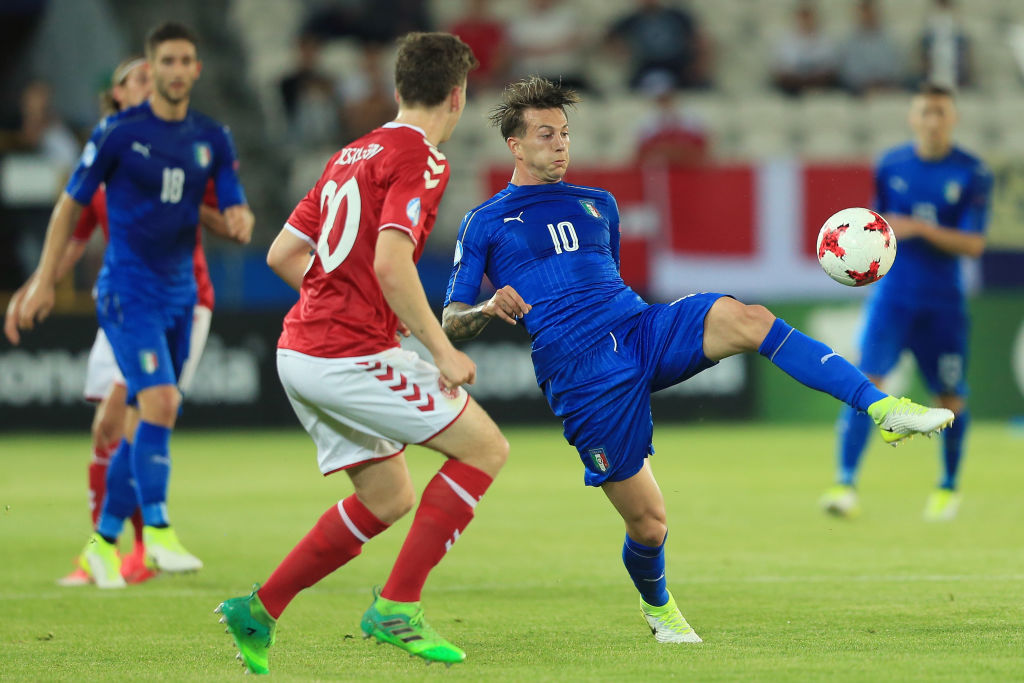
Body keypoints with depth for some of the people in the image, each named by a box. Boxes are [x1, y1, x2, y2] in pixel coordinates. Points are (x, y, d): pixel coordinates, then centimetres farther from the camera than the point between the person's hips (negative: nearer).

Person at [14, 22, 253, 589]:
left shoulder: (212, 138, 7)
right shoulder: (119, 132, -7)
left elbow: (234, 208, 9)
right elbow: (71, 204, 0)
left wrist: (240, 221, -17)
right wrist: (44, 281, -2)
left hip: (179, 293, 6)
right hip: (127, 287, -6)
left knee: (147, 420, 9)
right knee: (159, 401, -21)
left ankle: (105, 540, 20)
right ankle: (157, 531, -16)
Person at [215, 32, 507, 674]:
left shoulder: (353, 155, 17)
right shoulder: (419, 159, -10)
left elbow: (281, 254, 20)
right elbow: (391, 264, -23)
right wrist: (442, 350, -16)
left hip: (301, 351, 9)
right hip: (351, 354, -9)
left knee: (390, 498, 17)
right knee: (485, 447, -1)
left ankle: (260, 609, 14)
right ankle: (396, 608, -5)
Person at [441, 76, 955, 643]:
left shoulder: (597, 205, 25)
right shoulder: (484, 224, 9)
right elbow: (450, 323, 4)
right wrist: (489, 309, -18)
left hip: (641, 329, 4)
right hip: (580, 373, -4)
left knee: (748, 320, -27)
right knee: (648, 521, -6)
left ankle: (886, 410, -35)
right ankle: (656, 607, 29)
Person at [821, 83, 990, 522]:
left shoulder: (972, 174, -4)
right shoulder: (890, 166, 4)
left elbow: (973, 245, -11)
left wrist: (919, 228, -22)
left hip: (943, 302, -1)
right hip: (891, 296, 1)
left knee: (951, 399, 6)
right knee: (866, 381, -17)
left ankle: (948, 487, 29)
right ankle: (846, 484, -18)